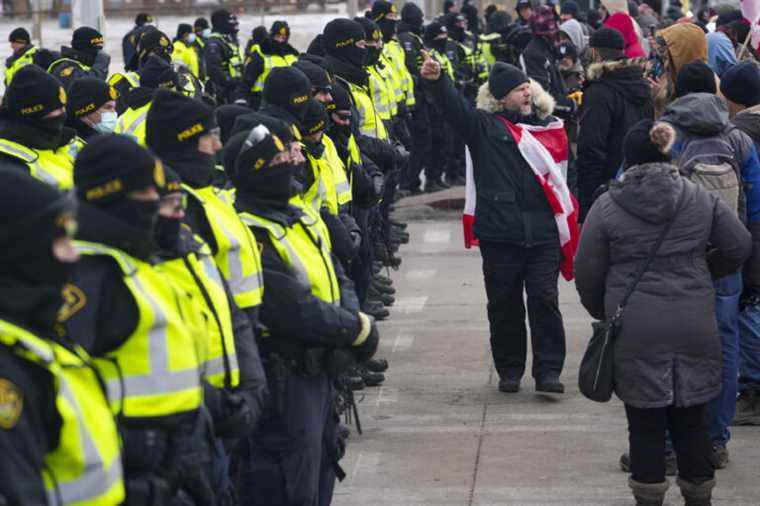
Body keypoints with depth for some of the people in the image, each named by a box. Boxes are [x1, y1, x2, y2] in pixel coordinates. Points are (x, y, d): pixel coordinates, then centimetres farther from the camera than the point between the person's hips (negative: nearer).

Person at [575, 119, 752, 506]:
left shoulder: (606, 207, -4)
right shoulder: (700, 199, 2)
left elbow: (587, 272, 1)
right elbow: (739, 247, 7)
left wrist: (601, 312, 18)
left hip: (635, 331, -2)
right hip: (694, 325, 2)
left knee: (645, 420, 6)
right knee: (692, 419, 12)